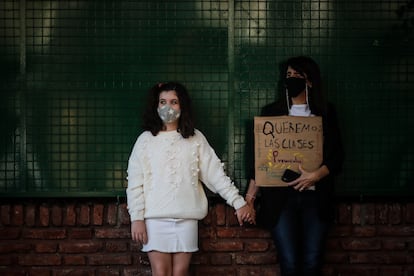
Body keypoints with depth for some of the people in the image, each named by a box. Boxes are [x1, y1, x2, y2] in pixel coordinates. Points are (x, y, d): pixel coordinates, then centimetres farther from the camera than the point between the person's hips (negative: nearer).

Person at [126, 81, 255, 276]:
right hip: (155, 217, -1)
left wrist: (238, 202, -4)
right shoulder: (146, 139, 4)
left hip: (186, 217, 1)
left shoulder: (195, 138, 7)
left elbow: (215, 173, 4)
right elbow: (135, 182, 2)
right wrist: (137, 217, -5)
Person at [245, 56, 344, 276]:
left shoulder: (325, 113, 8)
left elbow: (337, 155, 4)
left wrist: (316, 175, -14)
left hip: (315, 197, 1)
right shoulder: (272, 112, 7)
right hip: (280, 197, 0)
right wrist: (250, 196, 0)